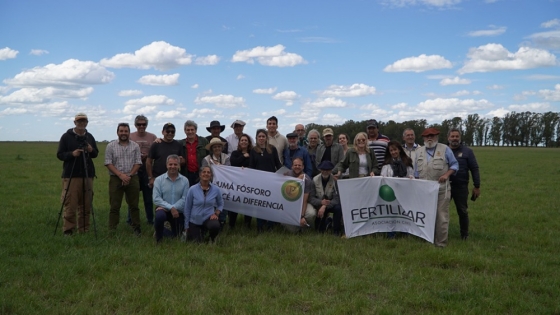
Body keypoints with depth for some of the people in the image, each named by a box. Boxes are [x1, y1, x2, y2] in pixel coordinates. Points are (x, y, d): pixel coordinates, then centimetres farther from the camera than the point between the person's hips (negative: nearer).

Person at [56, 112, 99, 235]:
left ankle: (84, 230, 13)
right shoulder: (66, 136, 1)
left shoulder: (89, 137, 13)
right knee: (70, 205, -6)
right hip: (71, 175, -4)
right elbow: (59, 154, -1)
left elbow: (96, 154, 19)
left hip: (88, 175, 4)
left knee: (86, 205, 5)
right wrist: (72, 153, -19)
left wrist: (91, 150, -4)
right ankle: (68, 230, 3)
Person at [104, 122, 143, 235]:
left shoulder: (135, 146, 7)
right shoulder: (111, 146, 3)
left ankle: (136, 228, 14)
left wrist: (129, 175, -9)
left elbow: (138, 163, 4)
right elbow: (108, 163, -2)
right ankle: (112, 230, 5)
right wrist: (121, 175, -12)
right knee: (114, 206, 0)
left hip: (132, 178, 1)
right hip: (116, 179, -1)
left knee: (134, 205, 6)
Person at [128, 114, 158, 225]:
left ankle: (150, 219, 15)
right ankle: (131, 219, 16)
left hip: (148, 169, 1)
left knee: (148, 195, 6)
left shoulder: (152, 137, 5)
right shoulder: (130, 137, 3)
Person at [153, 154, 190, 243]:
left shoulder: (184, 180, -5)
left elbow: (184, 199, -12)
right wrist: (171, 208, -21)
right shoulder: (159, 180, -5)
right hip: (163, 209, -2)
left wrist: (174, 208, -24)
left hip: (178, 212, 2)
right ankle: (158, 239, -6)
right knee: (160, 216, -36)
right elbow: (156, 199, -12)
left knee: (175, 236, 10)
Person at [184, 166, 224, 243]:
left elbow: (220, 204, 13)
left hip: (208, 218, 0)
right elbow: (187, 208, -2)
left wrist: (216, 213, -7)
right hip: (194, 220, 0)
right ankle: (201, 232, 36)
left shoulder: (216, 190, -5)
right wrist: (186, 226, 0)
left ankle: (212, 238, 2)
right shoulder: (192, 189, -9)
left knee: (215, 226, -34)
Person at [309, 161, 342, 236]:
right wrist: (321, 202, -30)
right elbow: (311, 198, -11)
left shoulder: (335, 180, -14)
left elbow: (337, 199, -20)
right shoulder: (315, 180, -8)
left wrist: (325, 206, -34)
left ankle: (336, 230, -11)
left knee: (338, 208, -32)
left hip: (331, 204, -2)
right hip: (319, 204, 2)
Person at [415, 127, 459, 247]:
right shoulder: (419, 152, 12)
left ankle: (441, 243, 5)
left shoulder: (445, 149, 0)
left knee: (441, 216, -2)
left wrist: (446, 174, -14)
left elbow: (455, 165, 2)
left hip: (441, 189, -3)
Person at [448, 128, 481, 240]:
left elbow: (474, 169, -1)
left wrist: (477, 186, -5)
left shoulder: (467, 151, -1)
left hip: (461, 187, -1)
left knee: (462, 211, 9)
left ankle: (464, 234, 23)